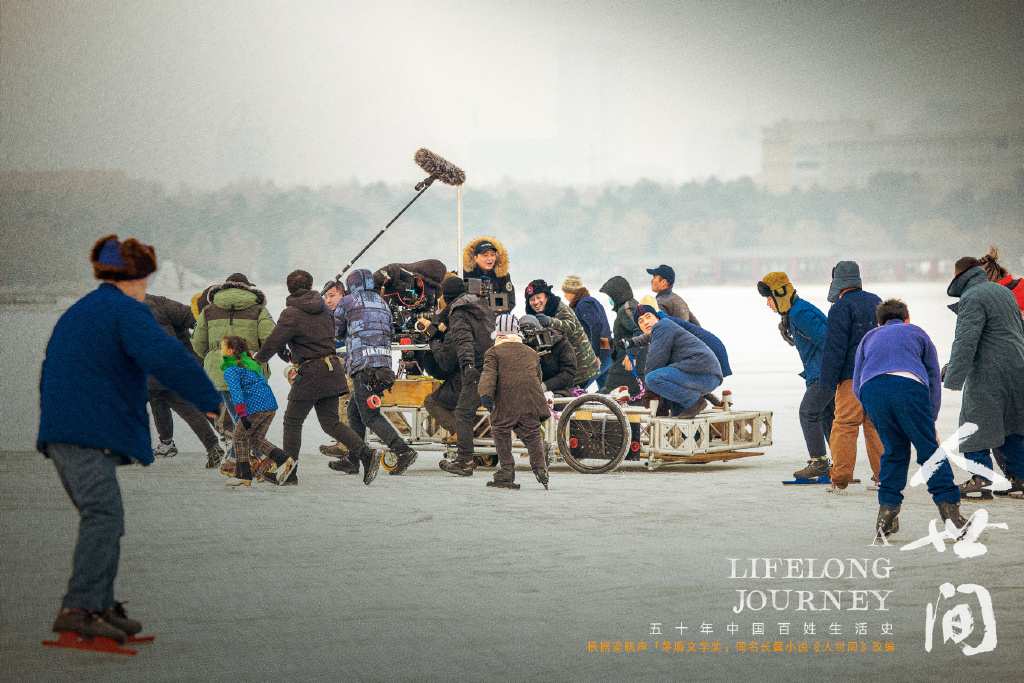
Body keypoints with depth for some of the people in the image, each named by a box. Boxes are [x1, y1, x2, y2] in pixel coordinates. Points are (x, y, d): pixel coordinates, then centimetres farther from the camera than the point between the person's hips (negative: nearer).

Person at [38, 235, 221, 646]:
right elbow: (166, 358, -20)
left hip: (61, 435, 10)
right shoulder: (127, 311, -5)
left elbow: (49, 379, 32)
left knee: (102, 520, 15)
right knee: (104, 517, -17)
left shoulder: (75, 315, 25)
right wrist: (209, 400, -12)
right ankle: (78, 609, -26)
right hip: (92, 434, -10)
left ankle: (101, 607, 16)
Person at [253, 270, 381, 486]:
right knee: (331, 423, 10)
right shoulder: (325, 310, 12)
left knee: (292, 421, 7)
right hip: (332, 369, 6)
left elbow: (274, 342, -13)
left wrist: (258, 359, 7)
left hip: (310, 372, -6)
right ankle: (367, 454, -8)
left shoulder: (291, 314, -10)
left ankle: (289, 473, 9)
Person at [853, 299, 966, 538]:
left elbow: (857, 387, 30)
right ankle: (949, 509, -7)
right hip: (908, 385, -2)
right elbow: (934, 377, 25)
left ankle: (886, 511, 9)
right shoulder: (917, 333, 33)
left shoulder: (869, 338, 37)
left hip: (871, 390, 2)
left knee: (895, 451, 18)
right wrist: (931, 422, 28)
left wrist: (880, 415, 42)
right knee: (929, 450, 3)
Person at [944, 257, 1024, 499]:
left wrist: (953, 377, -23)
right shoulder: (1004, 292, 17)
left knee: (977, 422, -4)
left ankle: (981, 478, -9)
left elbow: (966, 340, -21)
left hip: (989, 371, -9)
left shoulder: (972, 299, -12)